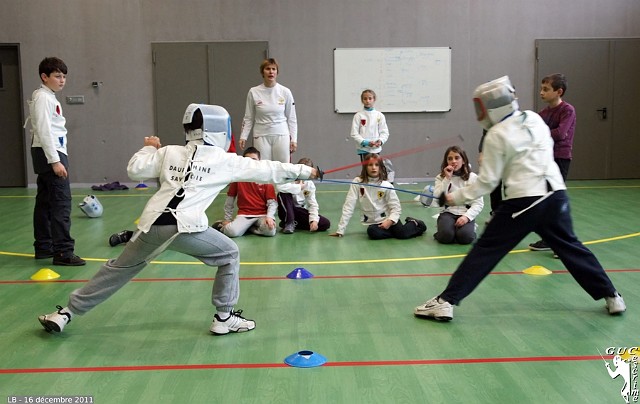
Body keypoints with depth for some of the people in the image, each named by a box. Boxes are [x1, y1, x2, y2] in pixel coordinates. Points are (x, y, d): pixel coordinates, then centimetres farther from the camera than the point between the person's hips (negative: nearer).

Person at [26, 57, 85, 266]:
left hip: (50, 153, 10)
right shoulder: (43, 98, -12)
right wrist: (55, 161, -23)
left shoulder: (48, 97, 18)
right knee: (62, 202, -13)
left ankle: (43, 247, 19)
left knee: (45, 202, 13)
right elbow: (43, 130, -19)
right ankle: (63, 251, -14)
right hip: (49, 154, -10)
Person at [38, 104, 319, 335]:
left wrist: (149, 148, 32)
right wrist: (304, 171, 25)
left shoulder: (169, 152, 17)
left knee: (117, 270, 23)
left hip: (153, 224, 4)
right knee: (230, 255, 18)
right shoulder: (224, 160, 9)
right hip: (185, 228, -4)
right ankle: (224, 318, 19)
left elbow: (134, 170, 13)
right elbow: (267, 170, 14)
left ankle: (66, 313, 28)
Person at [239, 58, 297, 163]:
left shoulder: (285, 92, 1)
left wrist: (294, 139, 1)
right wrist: (243, 137, -2)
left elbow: (291, 118, 5)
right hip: (261, 136, 0)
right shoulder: (254, 92, 1)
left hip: (281, 136, 0)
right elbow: (248, 118, 6)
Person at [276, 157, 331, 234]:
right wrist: (299, 187, -26)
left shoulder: (310, 184, -1)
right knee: (284, 194, -33)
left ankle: (294, 223, -3)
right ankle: (289, 223, -19)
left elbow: (313, 204, -1)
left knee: (326, 224, -13)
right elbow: (280, 187, -38)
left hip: (301, 211, 4)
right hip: (287, 211, -4)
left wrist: (314, 220, -18)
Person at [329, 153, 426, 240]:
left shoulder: (386, 185, -6)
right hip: (372, 222, 0)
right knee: (373, 233, -32)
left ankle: (413, 223, 8)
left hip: (387, 219, 0)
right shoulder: (357, 183, -6)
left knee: (402, 234, -25)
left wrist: (390, 221, -23)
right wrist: (340, 230, -12)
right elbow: (348, 207, -8)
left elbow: (395, 207, -4)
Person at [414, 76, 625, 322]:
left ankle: (445, 302, -2)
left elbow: (487, 182, -7)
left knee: (485, 250, -1)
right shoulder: (534, 118, 8)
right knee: (571, 247, 21)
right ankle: (611, 297, 28)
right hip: (555, 195, 5)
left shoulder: (496, 136, -7)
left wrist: (455, 198, 0)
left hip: (523, 201, -5)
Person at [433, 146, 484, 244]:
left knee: (465, 237, -29)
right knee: (446, 236, -30)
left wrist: (467, 216, -21)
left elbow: (478, 203, -4)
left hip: (466, 213, 0)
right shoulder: (441, 178, 4)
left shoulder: (473, 177, 1)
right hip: (448, 213, 0)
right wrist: (447, 178, -15)